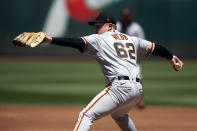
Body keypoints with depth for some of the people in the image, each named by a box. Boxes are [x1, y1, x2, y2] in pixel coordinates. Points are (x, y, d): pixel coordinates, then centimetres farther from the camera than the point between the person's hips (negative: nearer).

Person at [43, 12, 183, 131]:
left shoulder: (99, 39, 4)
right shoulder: (133, 40, 22)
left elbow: (77, 42, -10)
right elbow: (155, 48, 31)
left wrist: (50, 40, -15)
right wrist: (171, 57, 48)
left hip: (120, 87, -8)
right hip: (138, 89, 8)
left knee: (87, 115, -10)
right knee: (119, 114, 36)